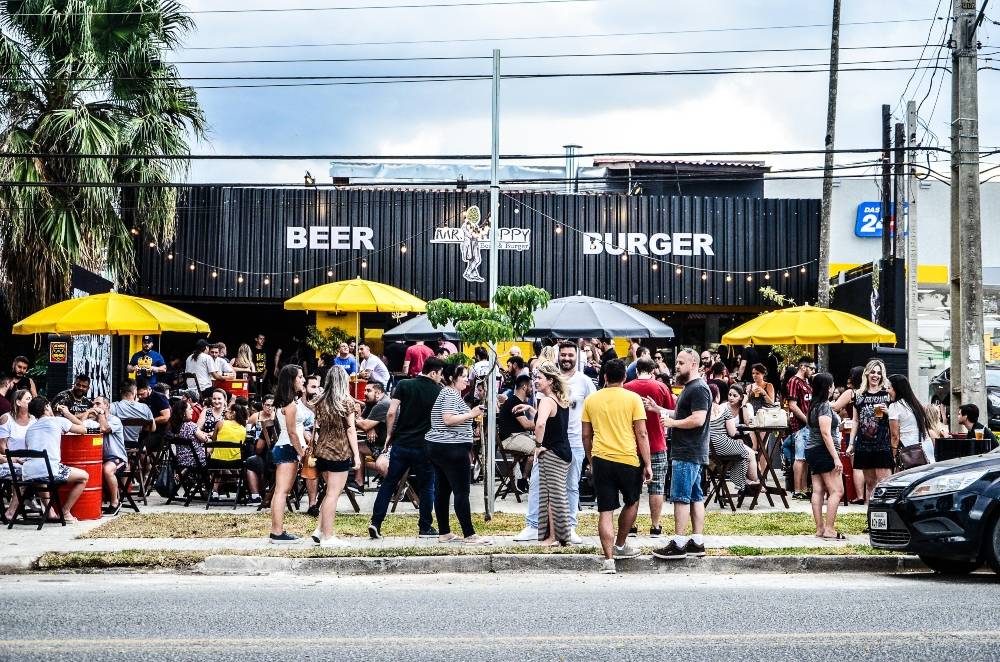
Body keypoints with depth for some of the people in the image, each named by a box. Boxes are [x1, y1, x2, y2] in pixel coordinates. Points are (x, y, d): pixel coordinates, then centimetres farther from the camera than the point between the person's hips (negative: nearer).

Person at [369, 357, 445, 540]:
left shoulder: (404, 385, -1)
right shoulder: (439, 392, -3)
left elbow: (392, 412, -7)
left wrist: (389, 435, 3)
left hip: (400, 443, 2)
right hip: (423, 447, -2)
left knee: (389, 483, 9)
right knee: (426, 486, 11)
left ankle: (375, 523, 4)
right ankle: (425, 527, 14)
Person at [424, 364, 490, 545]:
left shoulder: (445, 392, 19)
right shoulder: (451, 394, -12)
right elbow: (448, 419, -23)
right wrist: (471, 414, -19)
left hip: (437, 447, 11)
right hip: (453, 449, -11)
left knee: (442, 491, 9)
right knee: (462, 492, -9)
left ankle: (444, 533, 11)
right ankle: (469, 535, -10)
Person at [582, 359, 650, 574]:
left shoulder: (591, 400, 6)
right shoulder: (633, 399, -2)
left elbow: (586, 436, 11)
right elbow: (641, 434, -4)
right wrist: (647, 464, 1)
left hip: (601, 459, 2)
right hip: (628, 459, -2)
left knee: (605, 511, 2)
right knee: (632, 502, 22)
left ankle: (609, 560, -6)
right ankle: (620, 546, 32)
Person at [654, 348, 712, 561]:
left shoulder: (698, 389, -14)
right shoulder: (689, 387, 19)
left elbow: (698, 419, -23)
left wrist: (673, 423, -13)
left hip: (688, 454, -11)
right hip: (688, 453, 11)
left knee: (680, 498, -9)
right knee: (695, 497, 11)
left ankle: (678, 544, -9)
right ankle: (697, 542, 14)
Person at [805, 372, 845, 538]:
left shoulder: (815, 405, 12)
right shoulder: (824, 406, -15)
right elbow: (826, 434, -20)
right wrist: (836, 458, -21)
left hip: (812, 450, 10)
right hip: (824, 451, -10)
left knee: (818, 491, 7)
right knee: (836, 491, -9)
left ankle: (820, 529, 7)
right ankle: (829, 530, -14)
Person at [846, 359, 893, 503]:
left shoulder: (888, 394, 3)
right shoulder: (859, 395, 13)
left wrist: (887, 412, -15)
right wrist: (851, 444, 15)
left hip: (882, 444, -4)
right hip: (864, 445, 4)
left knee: (883, 483, -9)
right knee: (869, 482, 9)